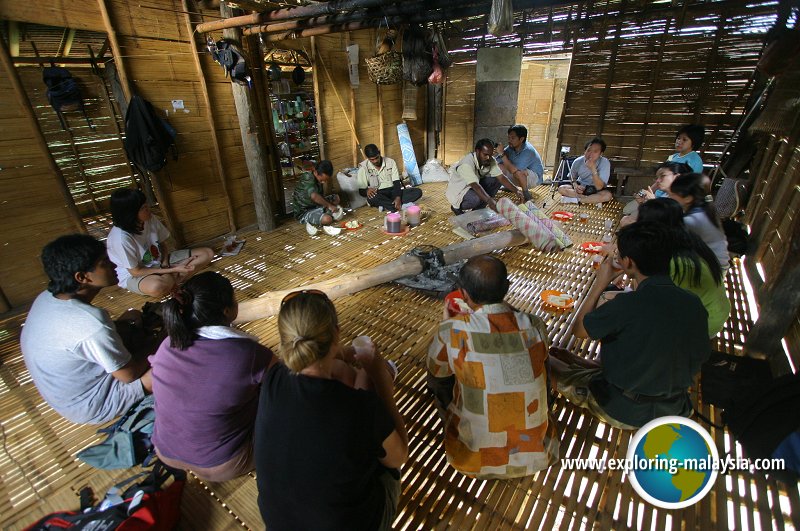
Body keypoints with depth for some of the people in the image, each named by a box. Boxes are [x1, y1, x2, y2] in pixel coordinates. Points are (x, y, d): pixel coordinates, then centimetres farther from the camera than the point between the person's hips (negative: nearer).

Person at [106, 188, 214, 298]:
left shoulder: (150, 219, -12)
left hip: (159, 263, 6)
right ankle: (175, 277, -9)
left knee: (207, 254, -7)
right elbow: (135, 271, -20)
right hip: (133, 276, -6)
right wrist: (173, 270, -22)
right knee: (156, 287, -44)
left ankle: (171, 281, -17)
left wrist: (165, 264, -13)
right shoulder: (121, 238, -27)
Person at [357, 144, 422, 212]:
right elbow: (361, 190, -2)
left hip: (393, 192, 3)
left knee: (418, 192, -19)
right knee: (371, 198, -40)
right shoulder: (363, 168, -2)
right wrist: (367, 190, -27)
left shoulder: (390, 162, 3)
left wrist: (398, 197, -22)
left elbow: (396, 182, -4)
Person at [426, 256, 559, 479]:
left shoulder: (451, 331, -26)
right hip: (536, 454, 3)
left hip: (477, 459, -2)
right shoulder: (535, 326, -17)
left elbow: (434, 379, -5)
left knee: (440, 381, 16)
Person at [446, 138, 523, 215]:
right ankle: (456, 207, -3)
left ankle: (477, 209, -1)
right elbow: (475, 185, -43)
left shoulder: (490, 161, -11)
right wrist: (490, 201, -55)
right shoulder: (467, 164, -33)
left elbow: (501, 177, -15)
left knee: (496, 180, -10)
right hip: (458, 190, -8)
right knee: (477, 198, -36)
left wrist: (516, 190, -29)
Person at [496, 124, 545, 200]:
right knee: (499, 167, -11)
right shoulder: (511, 147, -10)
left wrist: (502, 154, -37)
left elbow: (514, 169, -38)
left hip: (535, 177, -7)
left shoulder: (527, 151, -30)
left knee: (517, 172, -38)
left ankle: (526, 193, -14)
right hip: (521, 175, 7)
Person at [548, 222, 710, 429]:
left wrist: (600, 283, -8)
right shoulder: (694, 304, -10)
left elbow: (578, 330, -13)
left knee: (548, 361, 7)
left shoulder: (628, 304, -29)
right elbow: (700, 357, 4)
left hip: (623, 412, -6)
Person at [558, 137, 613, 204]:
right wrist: (575, 185, -15)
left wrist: (593, 169, -39)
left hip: (596, 190, -3)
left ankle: (576, 200, -25)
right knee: (561, 188, -23)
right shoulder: (578, 161, -14)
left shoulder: (605, 163, -23)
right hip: (581, 187, 3)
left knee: (608, 195, -34)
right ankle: (594, 200, -20)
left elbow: (599, 187, -29)